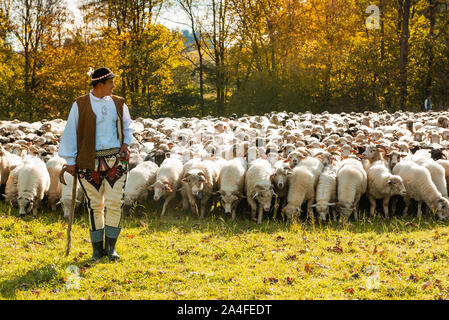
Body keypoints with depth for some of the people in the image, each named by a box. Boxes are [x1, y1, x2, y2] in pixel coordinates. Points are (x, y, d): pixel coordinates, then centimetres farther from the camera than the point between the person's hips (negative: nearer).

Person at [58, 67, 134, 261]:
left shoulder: (118, 103, 9)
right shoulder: (80, 105, -1)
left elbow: (127, 127, 23)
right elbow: (70, 133, 2)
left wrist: (126, 144, 5)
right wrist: (70, 161, 0)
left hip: (115, 160, 2)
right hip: (90, 162, -2)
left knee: (115, 202, -6)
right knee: (95, 205, 2)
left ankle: (110, 247, 5)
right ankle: (97, 249, 13)